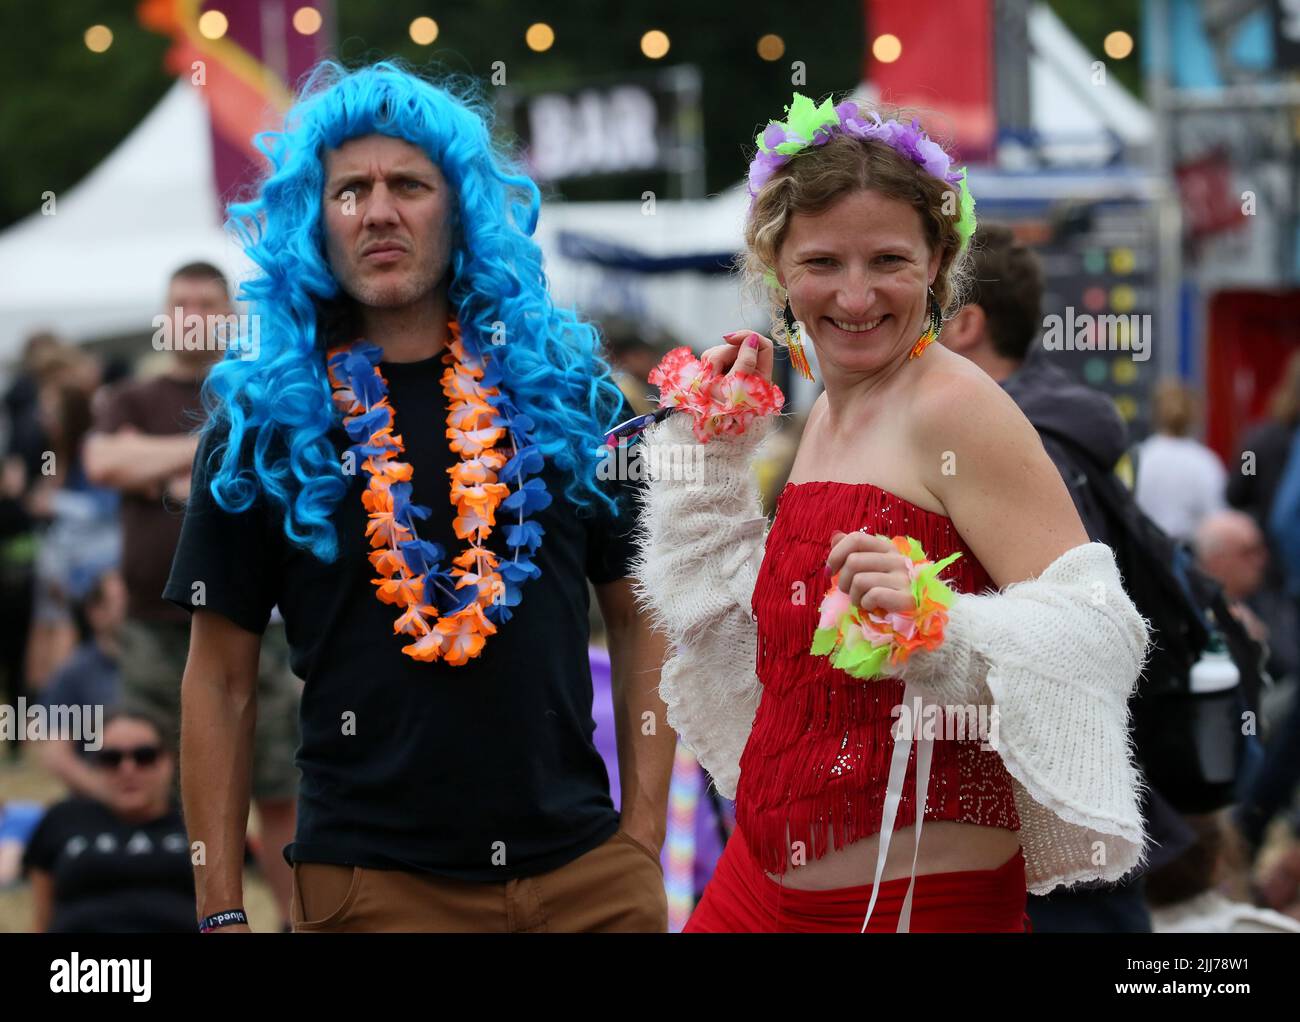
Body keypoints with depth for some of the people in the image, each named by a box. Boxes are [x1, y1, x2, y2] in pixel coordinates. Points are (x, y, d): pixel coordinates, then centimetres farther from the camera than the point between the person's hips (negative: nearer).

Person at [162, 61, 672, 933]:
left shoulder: (562, 389, 5)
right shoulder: (264, 419, 1)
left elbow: (640, 619, 9)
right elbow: (221, 677, 3)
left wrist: (643, 842, 1)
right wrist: (221, 909, -2)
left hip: (587, 872, 2)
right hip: (372, 879, -1)